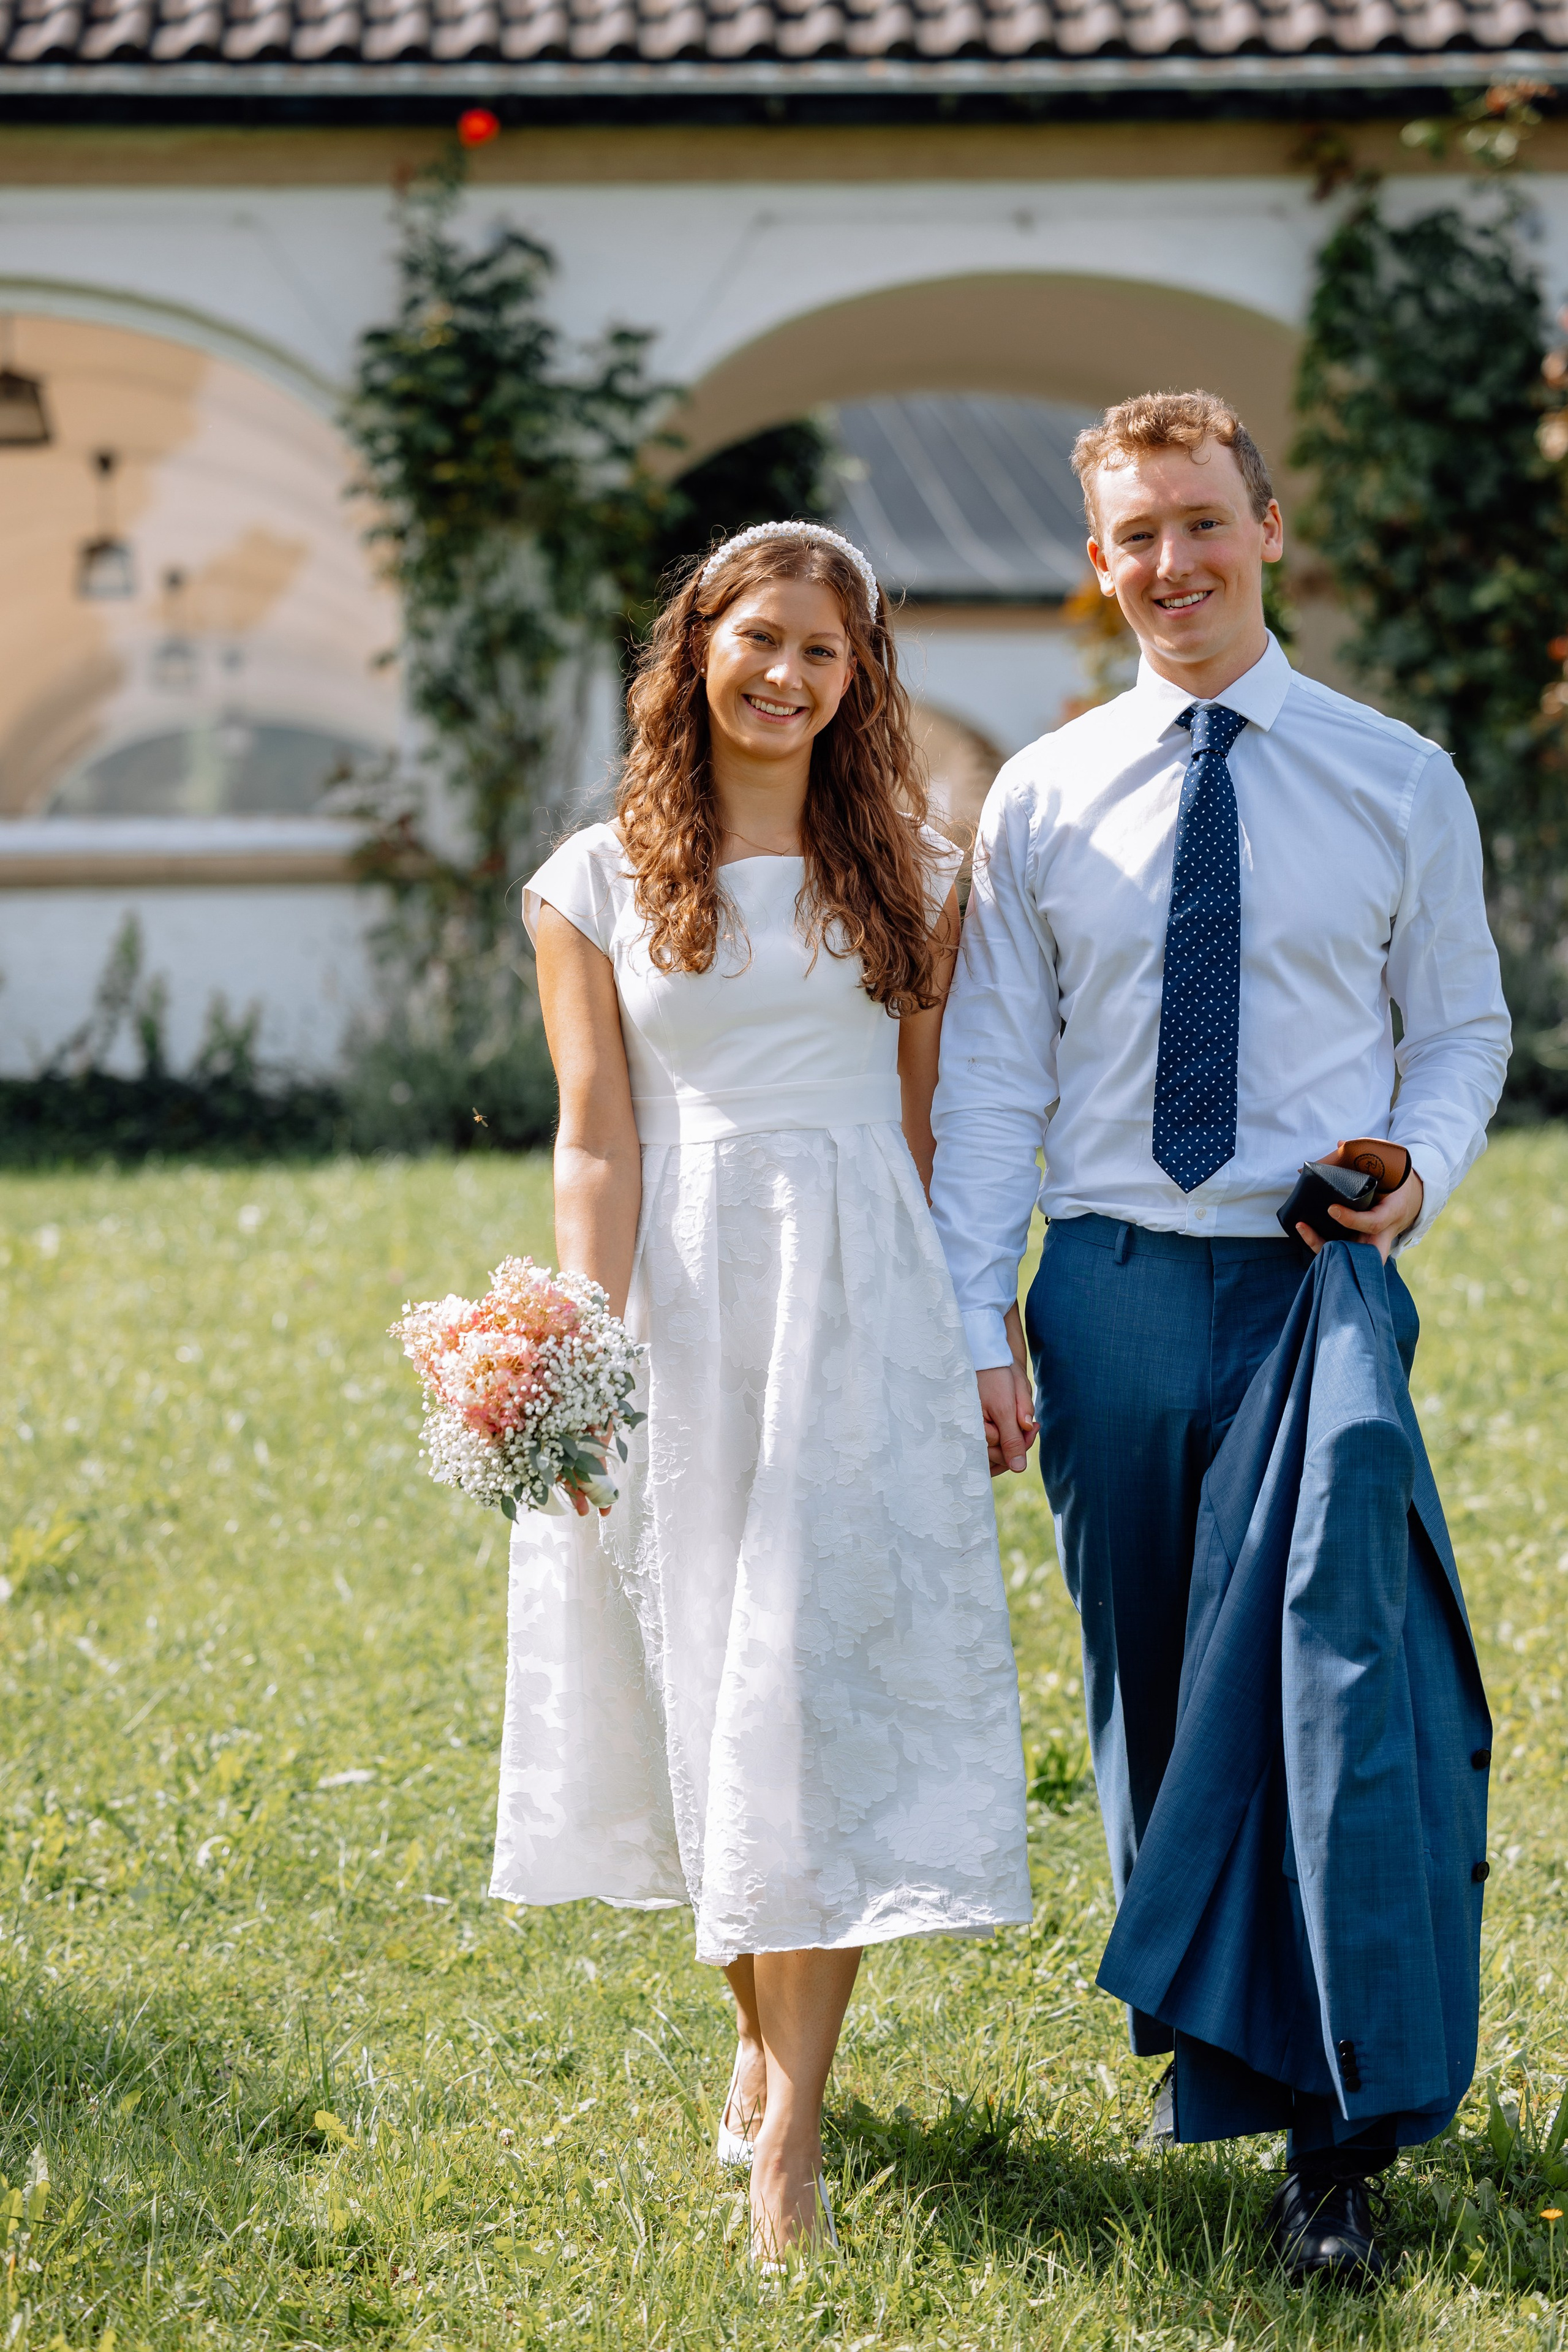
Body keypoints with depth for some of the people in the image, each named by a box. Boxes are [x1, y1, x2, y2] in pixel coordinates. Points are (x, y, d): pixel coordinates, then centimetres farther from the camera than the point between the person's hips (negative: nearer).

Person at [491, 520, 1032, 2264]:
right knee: (705, 1684, 7)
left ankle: (787, 2127, -8)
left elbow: (934, 1126, 9)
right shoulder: (597, 883, 5)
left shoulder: (911, 876, 8)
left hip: (861, 1307, 0)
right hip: (682, 1306, 0)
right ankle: (759, 2031, 27)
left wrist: (985, 1345, 5)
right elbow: (596, 1143, -1)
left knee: (821, 1683, -7)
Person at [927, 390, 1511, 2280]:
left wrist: (1421, 1168, -11)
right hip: (1116, 1290, 2)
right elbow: (991, 1077, 5)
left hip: (1321, 1280, -2)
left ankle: (1333, 2125, 0)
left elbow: (1462, 1026, 10)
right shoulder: (1042, 799, 5)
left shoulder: (1400, 782, 4)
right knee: (1144, 1689, 10)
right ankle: (1183, 2007, 27)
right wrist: (977, 1327, -2)